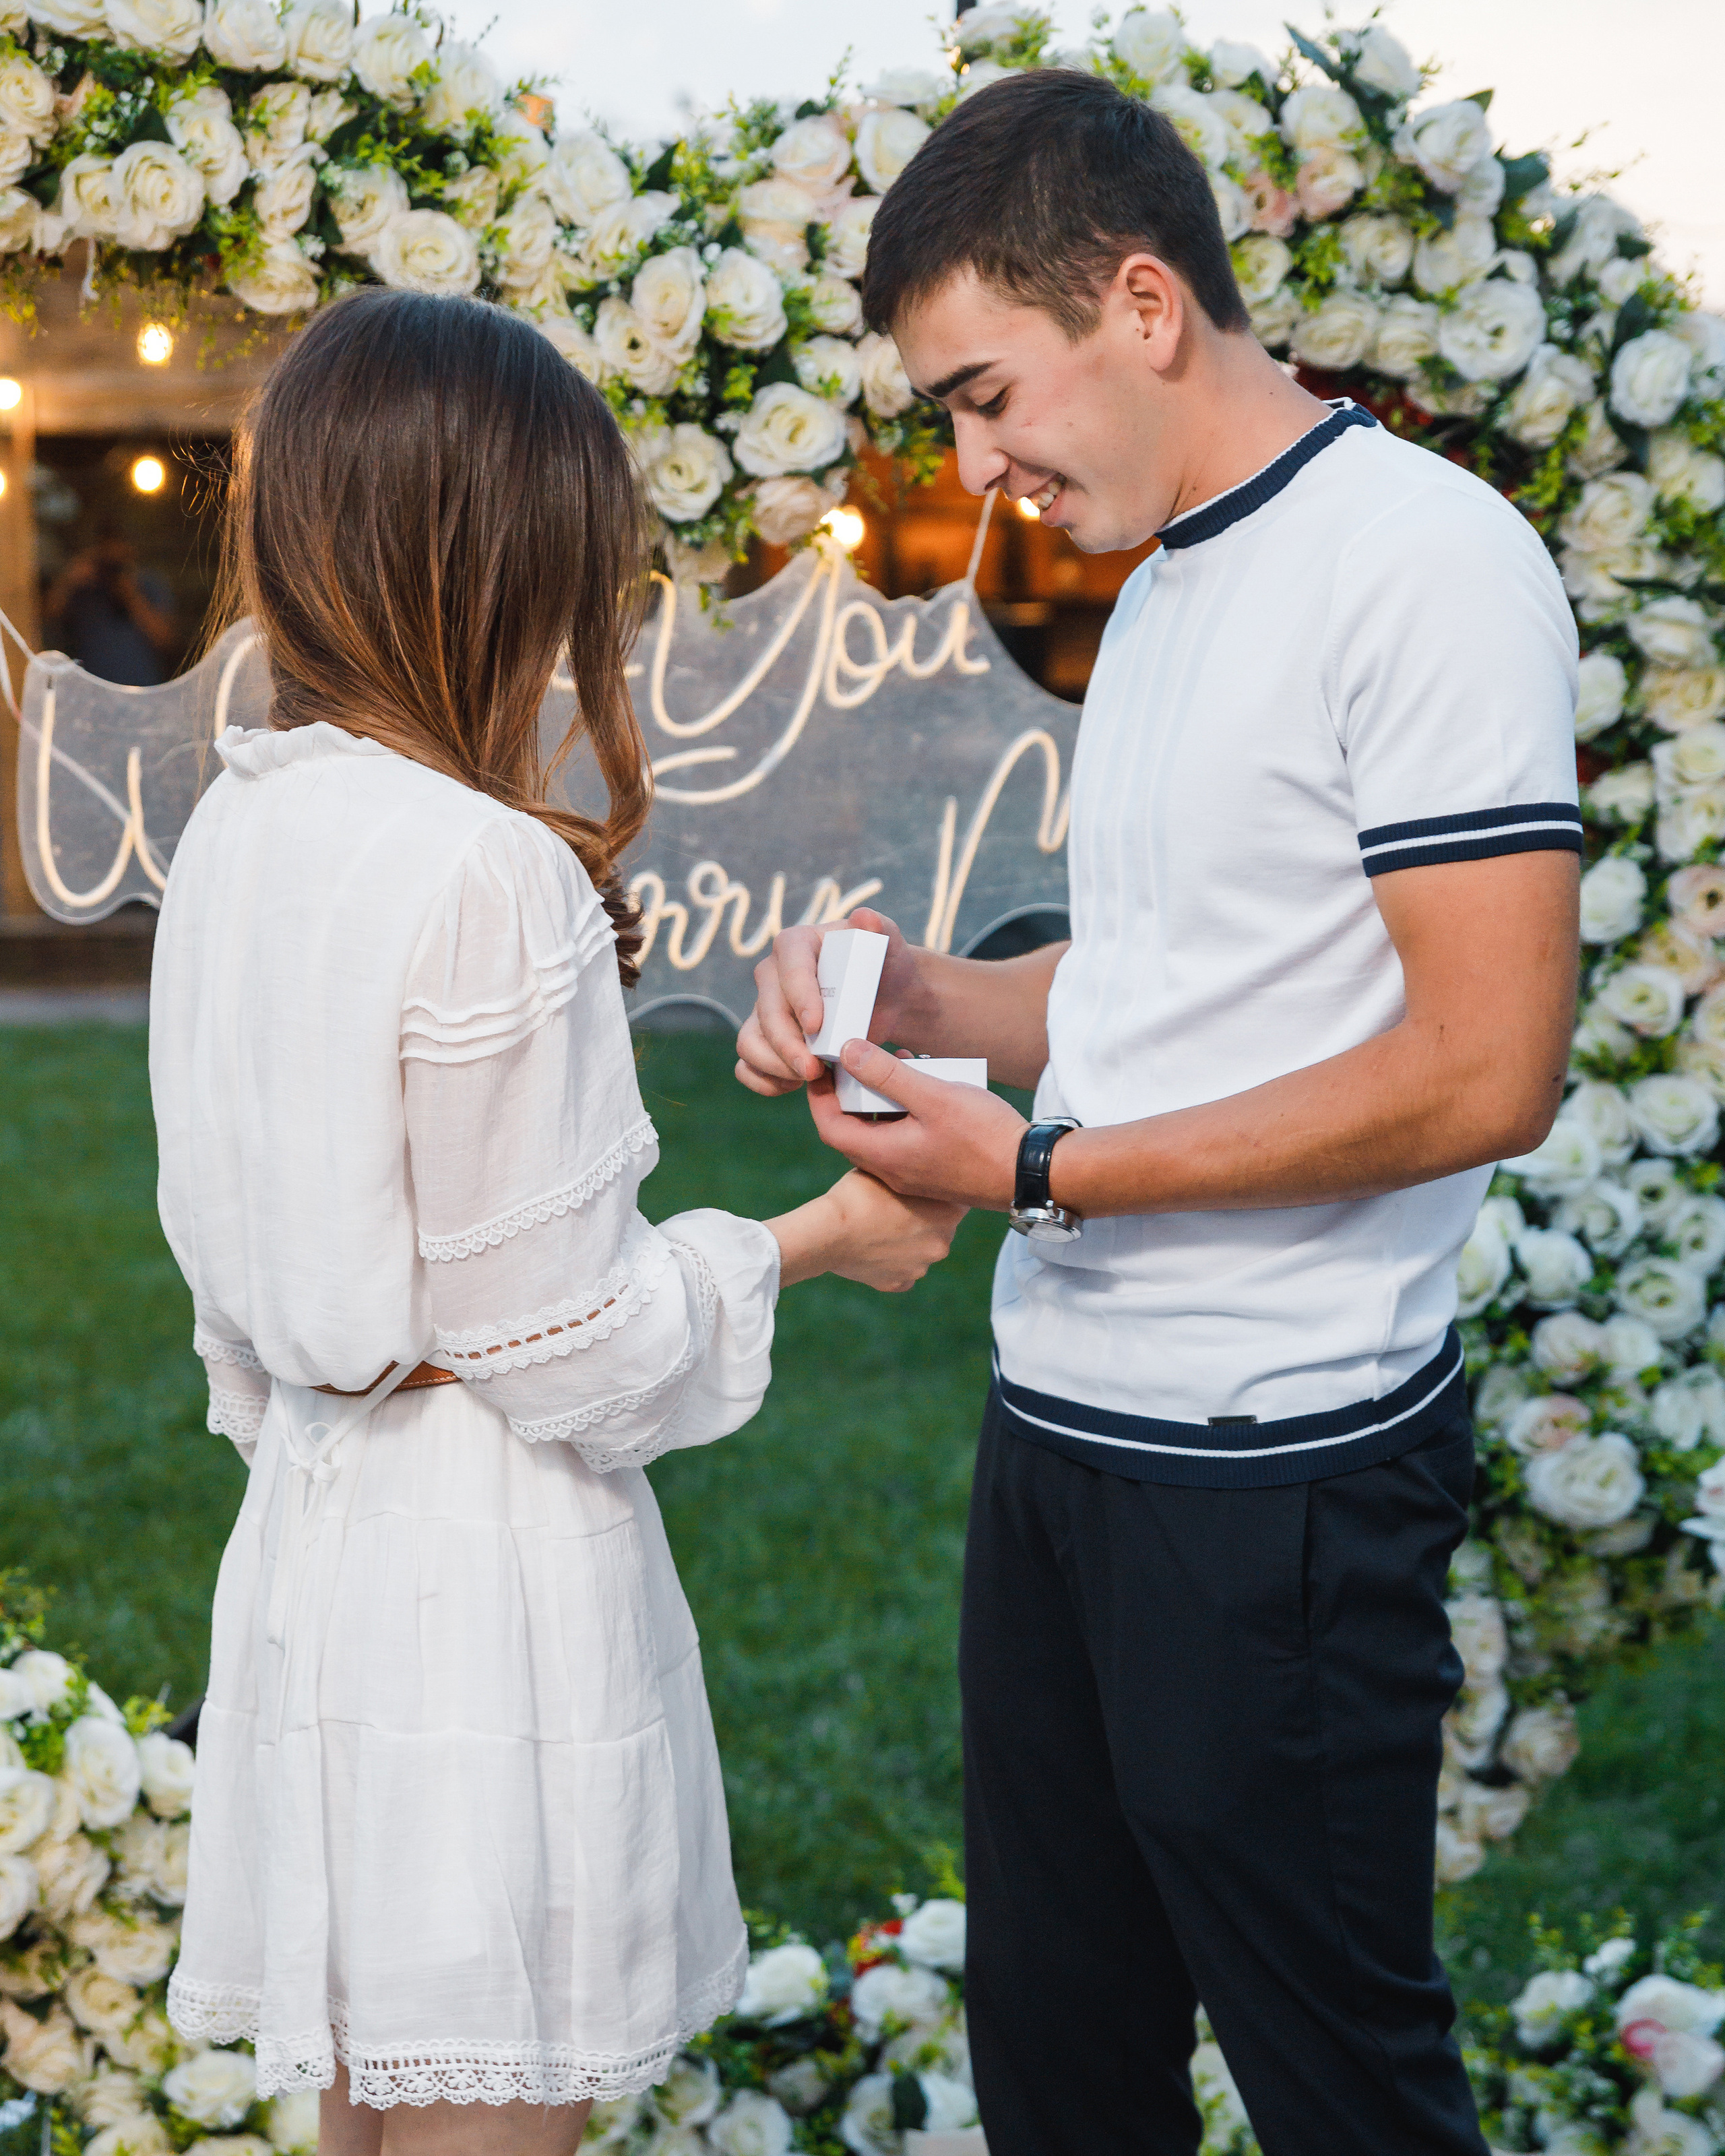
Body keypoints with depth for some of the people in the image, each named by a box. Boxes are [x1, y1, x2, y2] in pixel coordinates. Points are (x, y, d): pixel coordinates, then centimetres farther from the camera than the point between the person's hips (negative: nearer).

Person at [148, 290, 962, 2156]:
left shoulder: (238, 827, 4)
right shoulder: (489, 877, -20)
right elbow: (546, 1333, -16)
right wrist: (809, 1242, -3)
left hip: (311, 1545, 8)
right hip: (489, 1572, -8)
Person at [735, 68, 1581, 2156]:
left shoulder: (1423, 557, -15)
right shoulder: (1163, 586, 15)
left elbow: (1482, 1069, -21)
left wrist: (1039, 1172, -17)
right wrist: (920, 995, 4)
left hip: (1278, 1467, -9)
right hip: (1057, 1424, 9)